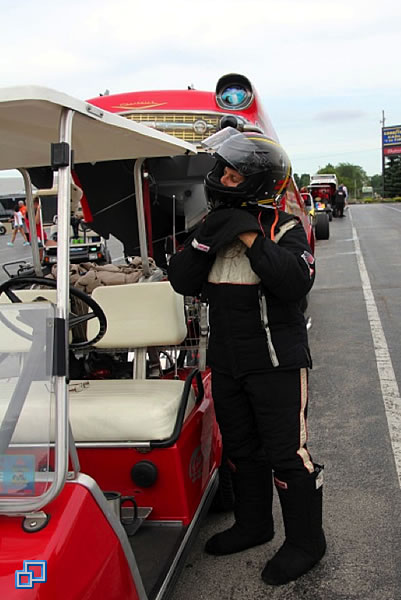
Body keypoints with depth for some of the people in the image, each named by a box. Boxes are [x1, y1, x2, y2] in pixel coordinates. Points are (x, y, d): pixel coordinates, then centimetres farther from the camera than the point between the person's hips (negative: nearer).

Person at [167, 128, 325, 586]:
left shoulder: (284, 229, -8)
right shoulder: (213, 227, 9)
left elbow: (297, 281, -24)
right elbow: (182, 283, 0)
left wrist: (251, 238, -23)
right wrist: (205, 239, -14)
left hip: (276, 362, -6)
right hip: (226, 361, 6)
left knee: (287, 453, 0)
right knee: (240, 448, 18)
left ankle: (305, 542, 18)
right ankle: (253, 524, 37)